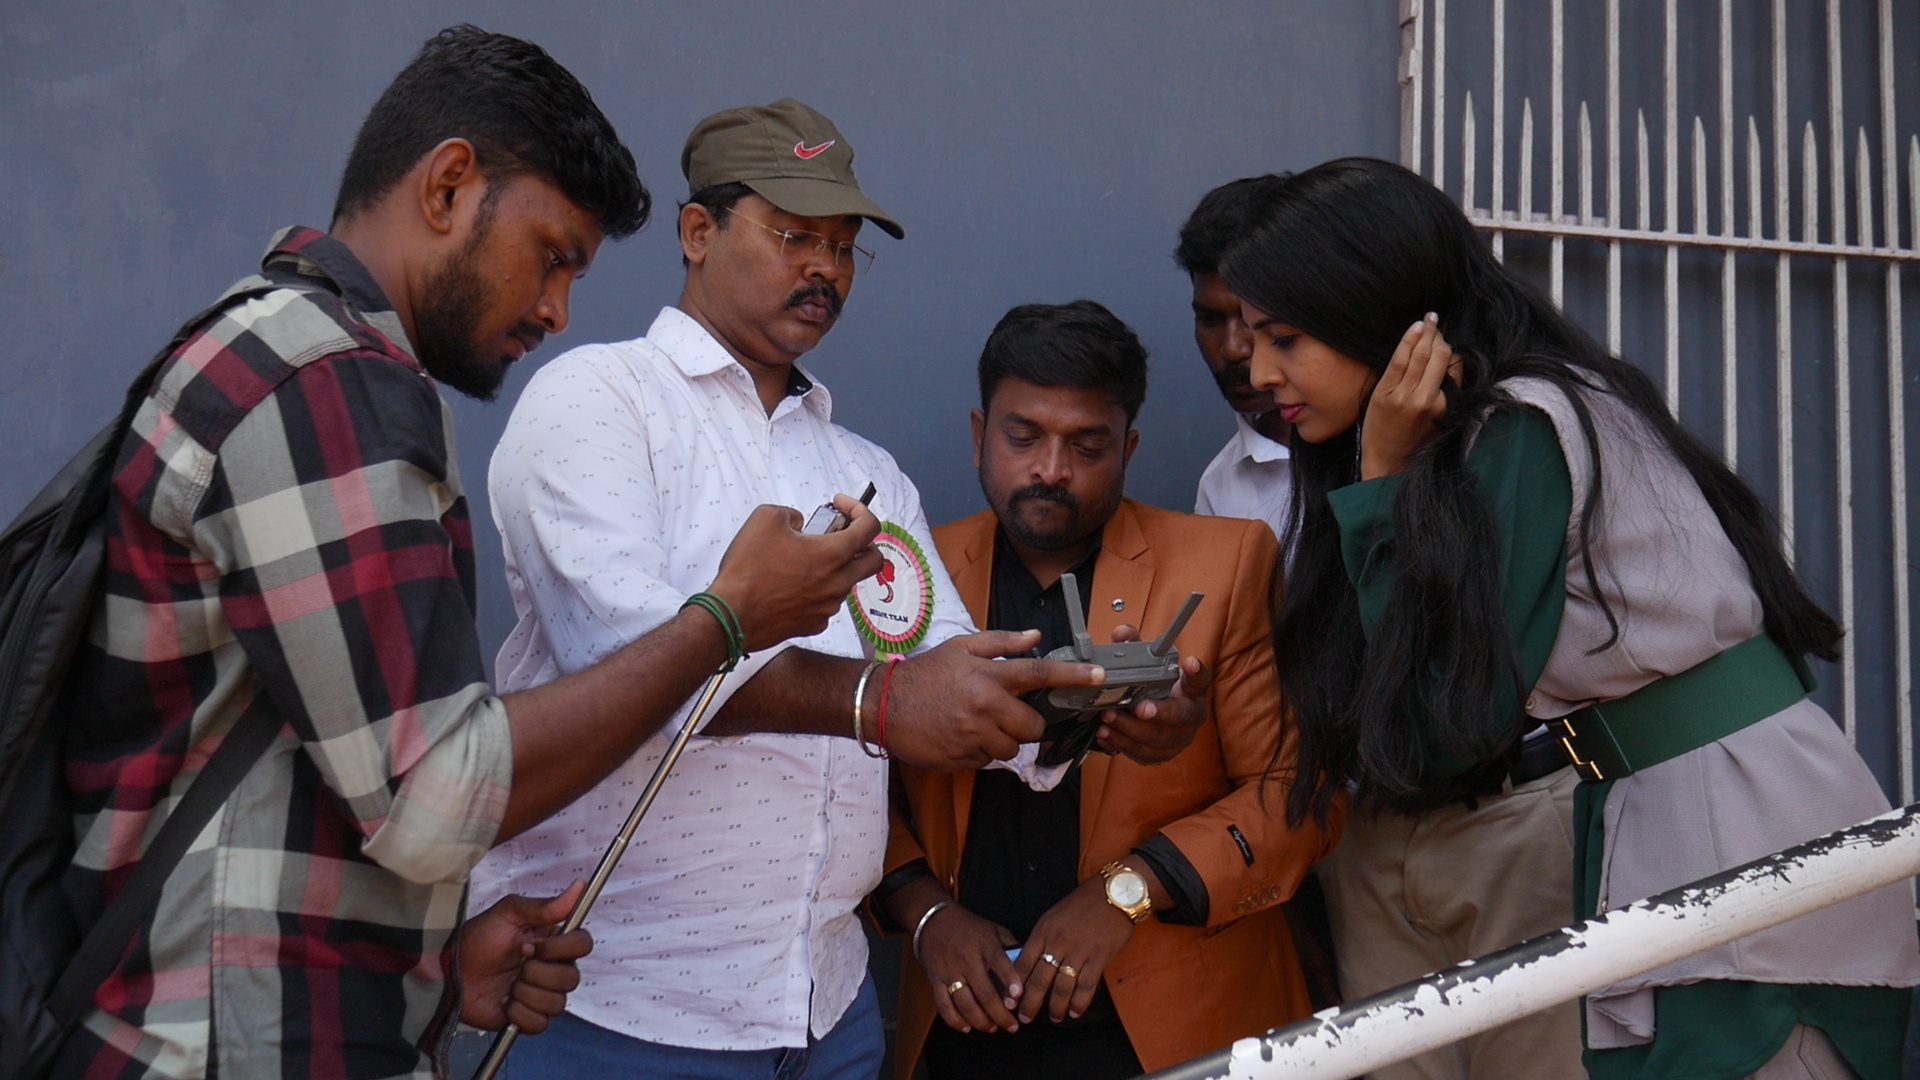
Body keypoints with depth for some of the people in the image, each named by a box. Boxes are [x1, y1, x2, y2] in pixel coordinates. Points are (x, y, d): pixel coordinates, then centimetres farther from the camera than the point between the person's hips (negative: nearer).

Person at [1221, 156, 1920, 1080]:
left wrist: (1384, 477, -14)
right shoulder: (1462, 438, 10)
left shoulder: (1520, 430, -17)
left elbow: (1453, 726, -16)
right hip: (1646, 832, 9)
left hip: (1752, 840, -9)